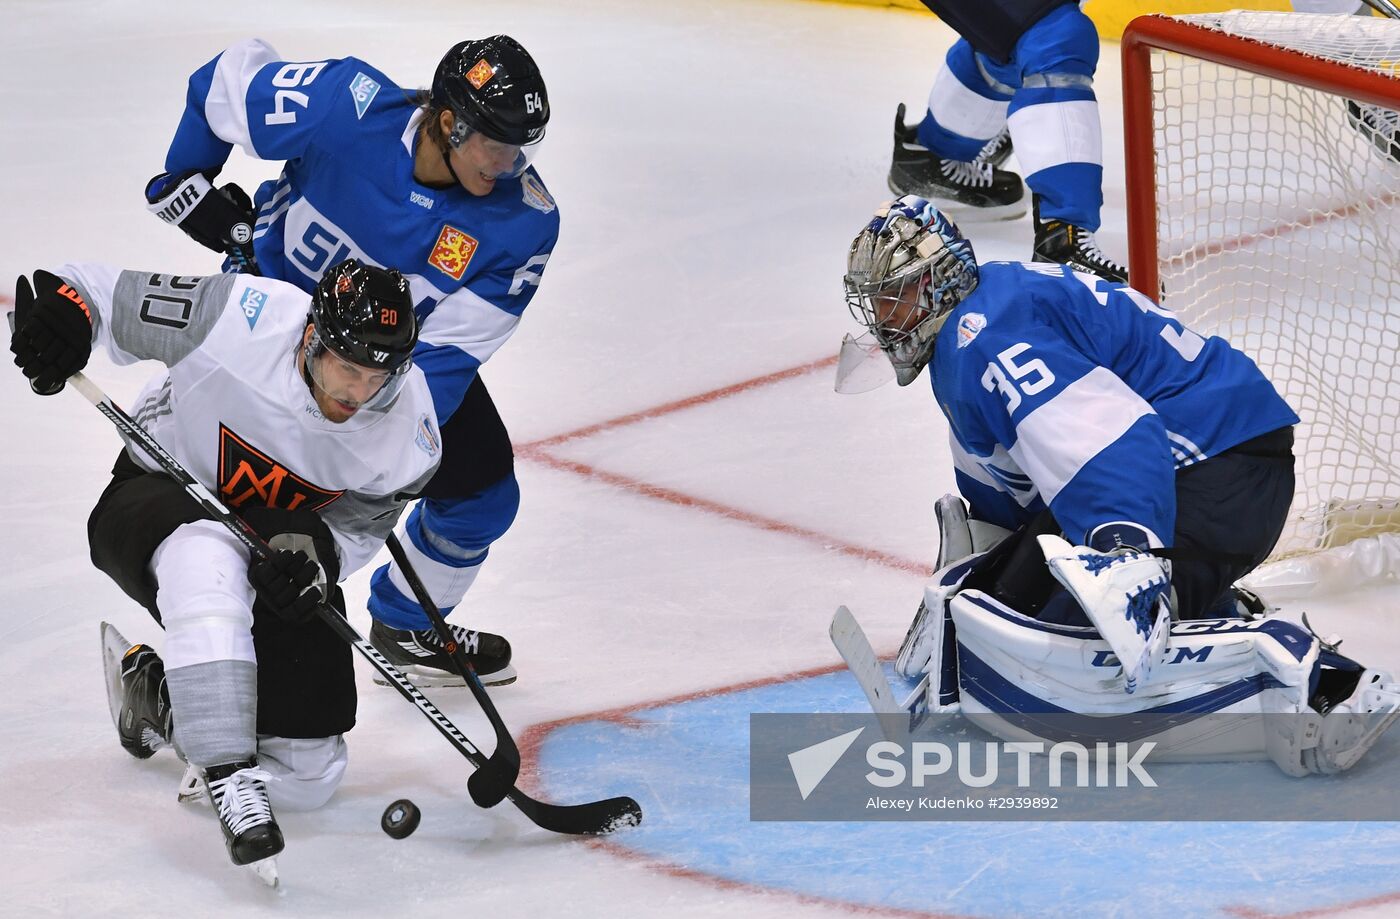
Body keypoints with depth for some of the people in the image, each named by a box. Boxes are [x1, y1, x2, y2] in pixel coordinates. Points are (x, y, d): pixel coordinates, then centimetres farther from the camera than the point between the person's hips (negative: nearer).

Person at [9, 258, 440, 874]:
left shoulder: (408, 432, -20)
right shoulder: (236, 319, -30)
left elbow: (355, 528, -6)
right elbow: (100, 296, -20)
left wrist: (315, 550, -29)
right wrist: (58, 307, -42)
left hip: (285, 531, 4)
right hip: (160, 496, -4)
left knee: (307, 776, -2)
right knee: (209, 555, -45)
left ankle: (158, 691, 26)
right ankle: (229, 774, -39)